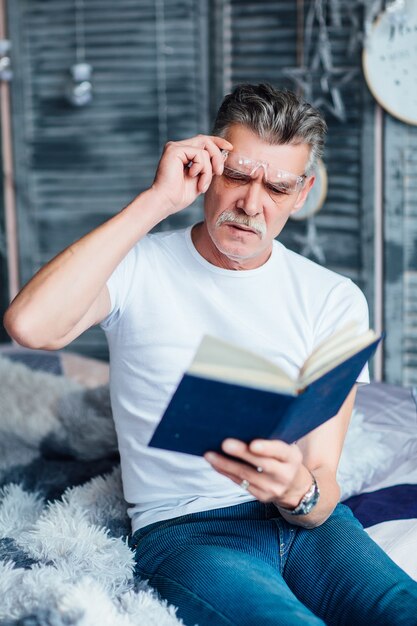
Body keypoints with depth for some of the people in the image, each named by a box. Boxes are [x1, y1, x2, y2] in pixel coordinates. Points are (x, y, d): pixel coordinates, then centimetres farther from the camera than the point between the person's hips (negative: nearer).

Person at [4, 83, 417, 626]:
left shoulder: (335, 300, 4)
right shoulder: (137, 268, -1)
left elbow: (322, 481, 0)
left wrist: (298, 491, -27)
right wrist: (156, 201, -17)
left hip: (304, 519, 4)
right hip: (183, 530, -3)